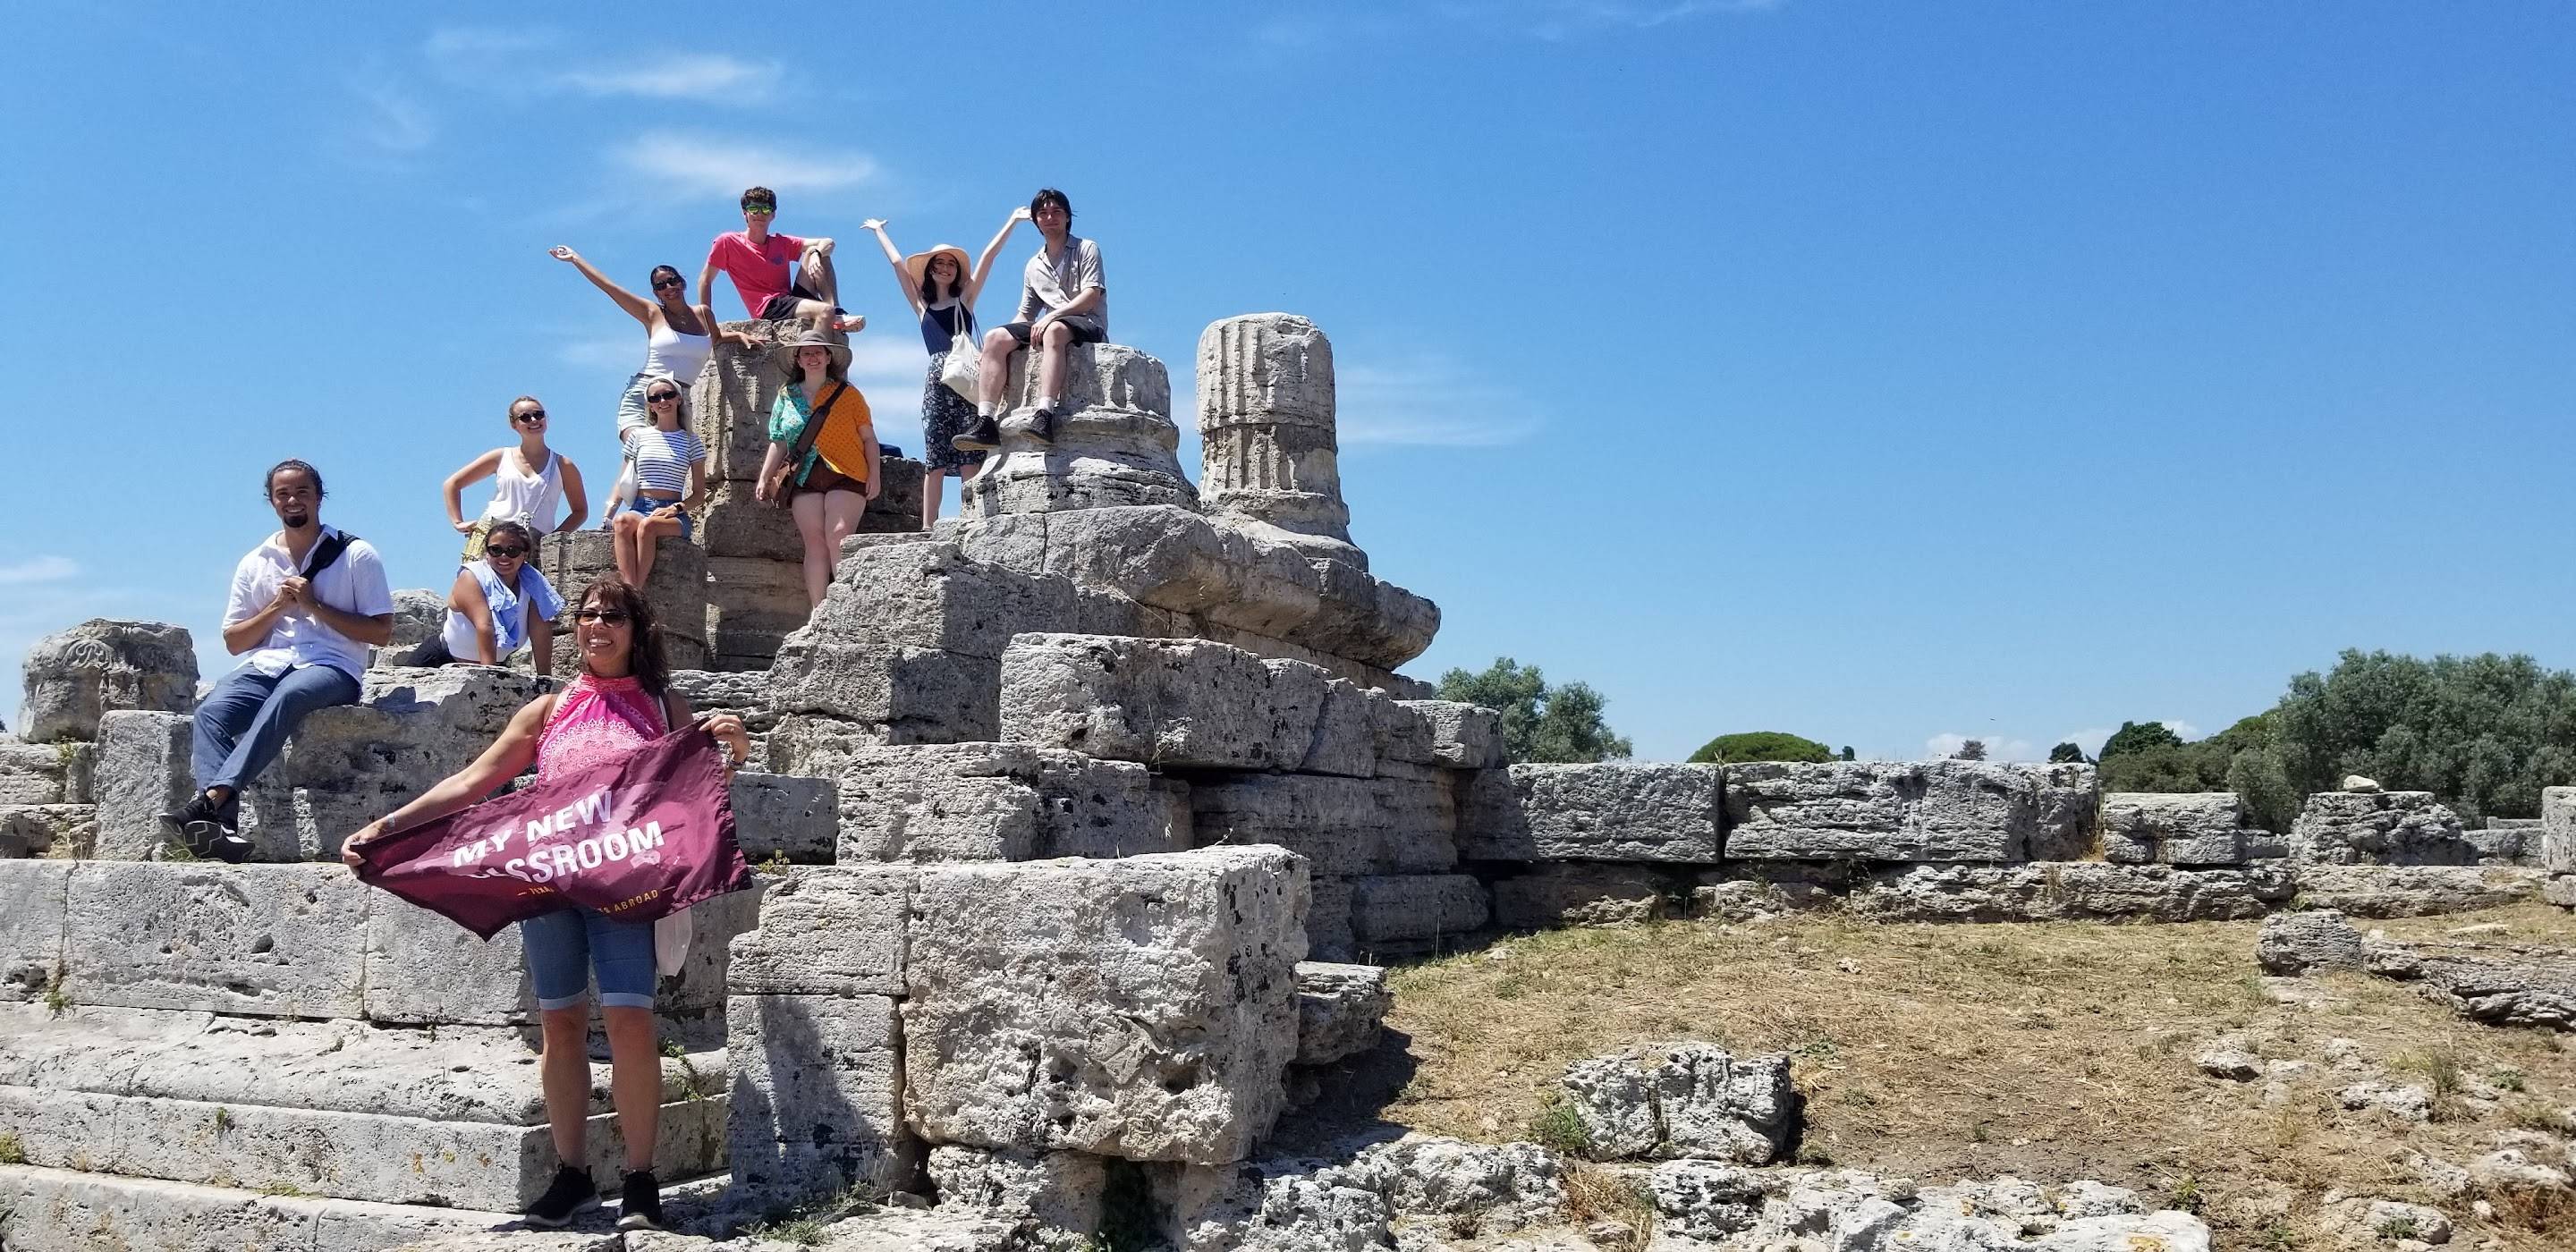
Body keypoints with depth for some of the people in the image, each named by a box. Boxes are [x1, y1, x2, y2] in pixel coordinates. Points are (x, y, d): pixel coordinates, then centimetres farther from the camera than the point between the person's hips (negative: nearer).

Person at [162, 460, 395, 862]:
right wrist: (276, 608, 0)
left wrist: (315, 607, -7)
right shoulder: (255, 563, 19)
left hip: (331, 668, -4)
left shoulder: (356, 555, 8)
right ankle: (223, 824, -45)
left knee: (287, 696, -39)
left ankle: (209, 800, -49)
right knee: (210, 713, -28)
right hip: (266, 664, 4)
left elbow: (381, 633, 1)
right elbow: (234, 642, 18)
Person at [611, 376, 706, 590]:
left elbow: (699, 494, 10)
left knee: (648, 524, -37)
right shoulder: (640, 436, 16)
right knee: (622, 521, -36)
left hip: (674, 515, -1)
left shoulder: (691, 440, 12)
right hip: (640, 508, 1)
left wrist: (675, 508, -9)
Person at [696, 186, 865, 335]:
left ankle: (837, 313, -16)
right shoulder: (727, 242, 3)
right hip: (768, 308, -6)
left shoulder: (782, 243, 15)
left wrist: (816, 254, -14)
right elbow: (705, 279, 6)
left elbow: (827, 243, 11)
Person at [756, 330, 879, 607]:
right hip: (804, 477, 3)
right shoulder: (787, 396, 17)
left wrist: (874, 474, -2)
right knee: (815, 542, -6)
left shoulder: (848, 394, 9)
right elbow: (778, 443, 19)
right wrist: (764, 478, 11)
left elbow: (869, 438, 8)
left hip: (845, 474, -3)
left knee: (838, 537, -19)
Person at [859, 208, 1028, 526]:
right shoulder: (922, 306, 21)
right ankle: (927, 527, -7)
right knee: (936, 459, -4)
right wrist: (879, 231, 36)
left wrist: (1013, 220, 15)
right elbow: (898, 264, 27)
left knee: (970, 458, -10)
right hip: (937, 379, 2)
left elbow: (988, 256, 16)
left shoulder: (965, 299, 17)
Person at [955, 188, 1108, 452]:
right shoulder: (1034, 267, 24)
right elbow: (1024, 315, 24)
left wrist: (1052, 316, -18)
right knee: (995, 337, -19)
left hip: (1088, 324, -6)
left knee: (1054, 331, -41)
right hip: (1046, 327, 6)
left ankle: (1045, 416, -57)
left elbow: (1091, 296, -7)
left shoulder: (1086, 249, 8)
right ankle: (986, 422, -33)